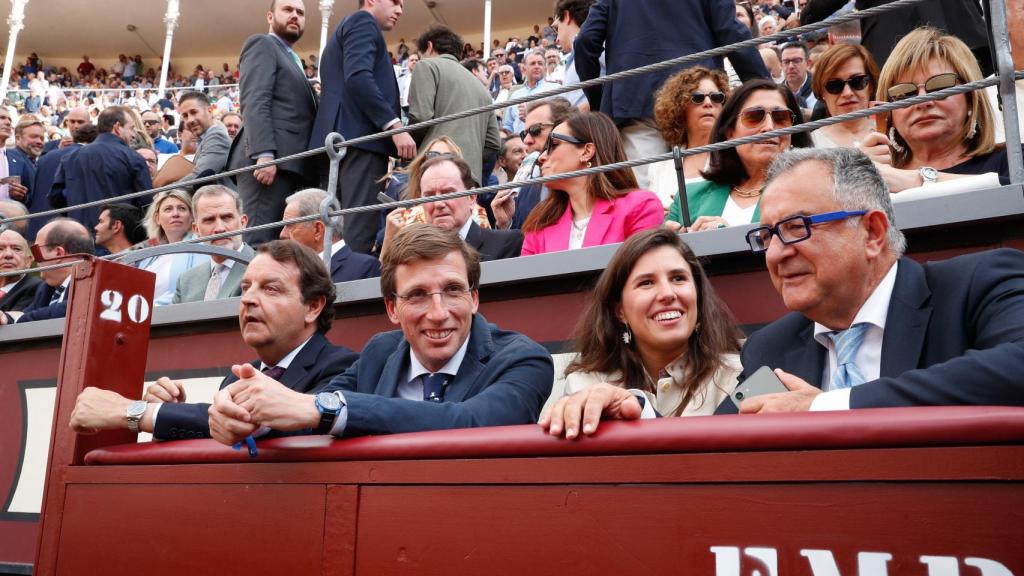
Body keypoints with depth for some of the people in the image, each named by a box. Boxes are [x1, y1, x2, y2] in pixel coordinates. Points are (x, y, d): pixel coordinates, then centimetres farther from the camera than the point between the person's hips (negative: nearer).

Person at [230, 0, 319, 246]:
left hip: (290, 164, 8)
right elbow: (255, 103, -9)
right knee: (259, 242, -14)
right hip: (270, 159, -8)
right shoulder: (262, 45, 7)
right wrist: (265, 154, -21)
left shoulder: (293, 61, 32)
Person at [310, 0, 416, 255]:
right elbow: (357, 76, -15)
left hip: (341, 139, 10)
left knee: (343, 226, 5)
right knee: (359, 229, -16)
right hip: (361, 136, -10)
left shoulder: (345, 29, 32)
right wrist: (394, 125, -19)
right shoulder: (362, 21, 3)